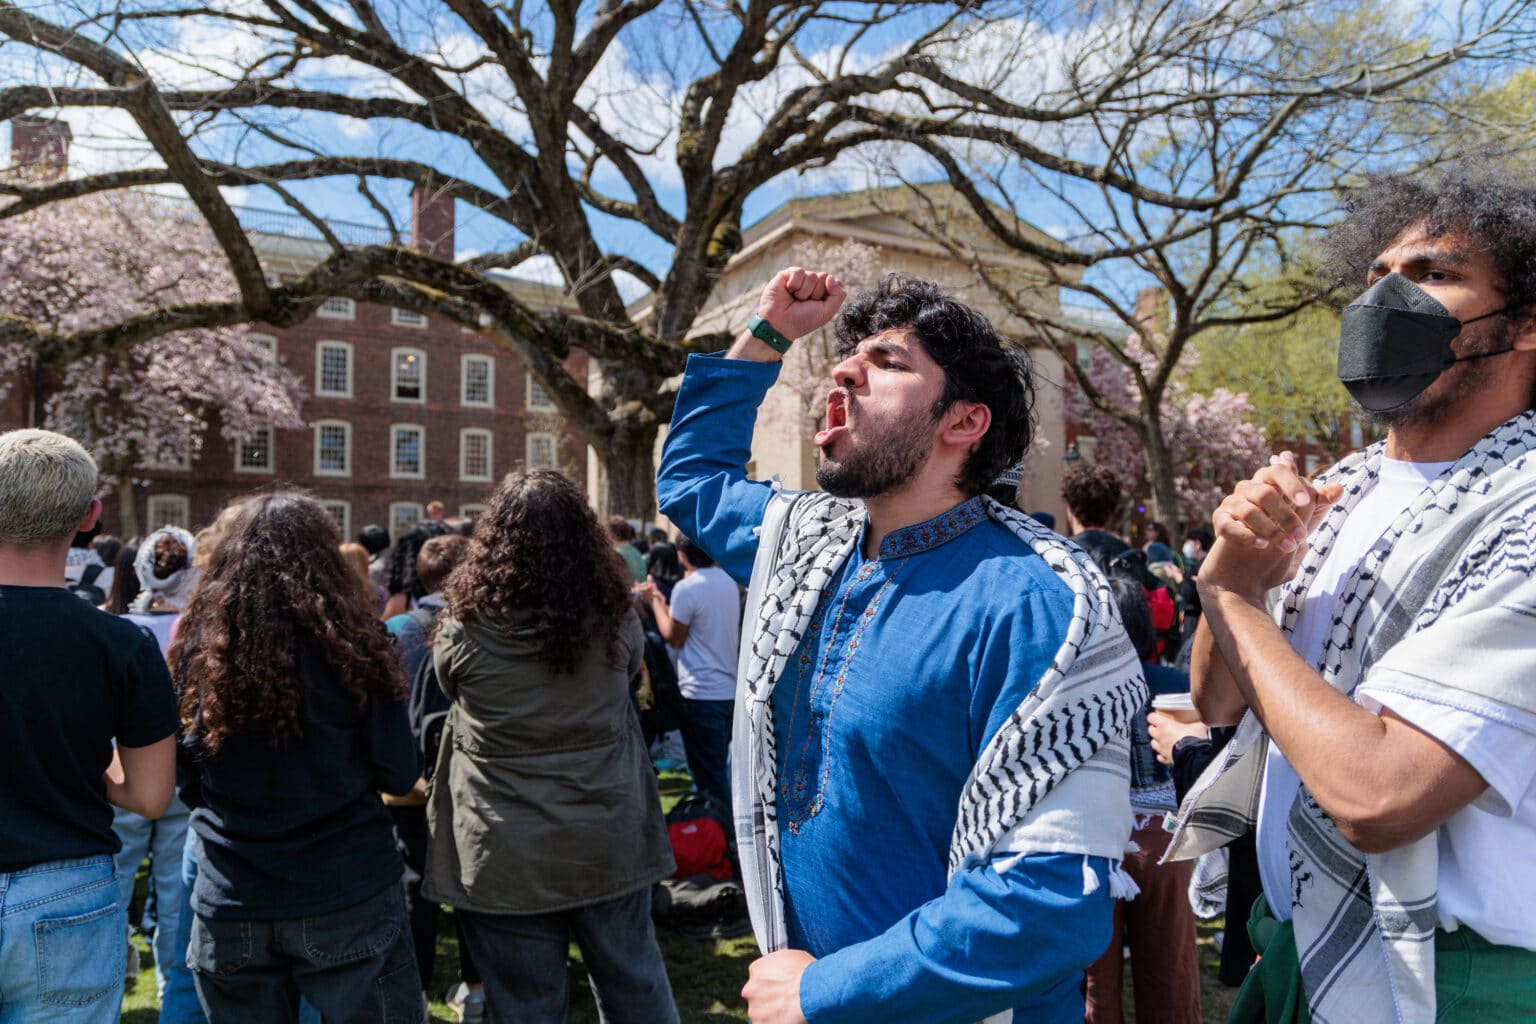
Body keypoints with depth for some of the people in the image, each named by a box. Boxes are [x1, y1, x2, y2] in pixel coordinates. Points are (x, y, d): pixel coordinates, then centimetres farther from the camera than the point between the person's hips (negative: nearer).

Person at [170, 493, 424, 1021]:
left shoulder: (198, 642, -4)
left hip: (230, 901, 3)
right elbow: (399, 775, -8)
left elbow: (183, 774, 6)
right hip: (348, 897, -3)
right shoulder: (349, 640, -12)